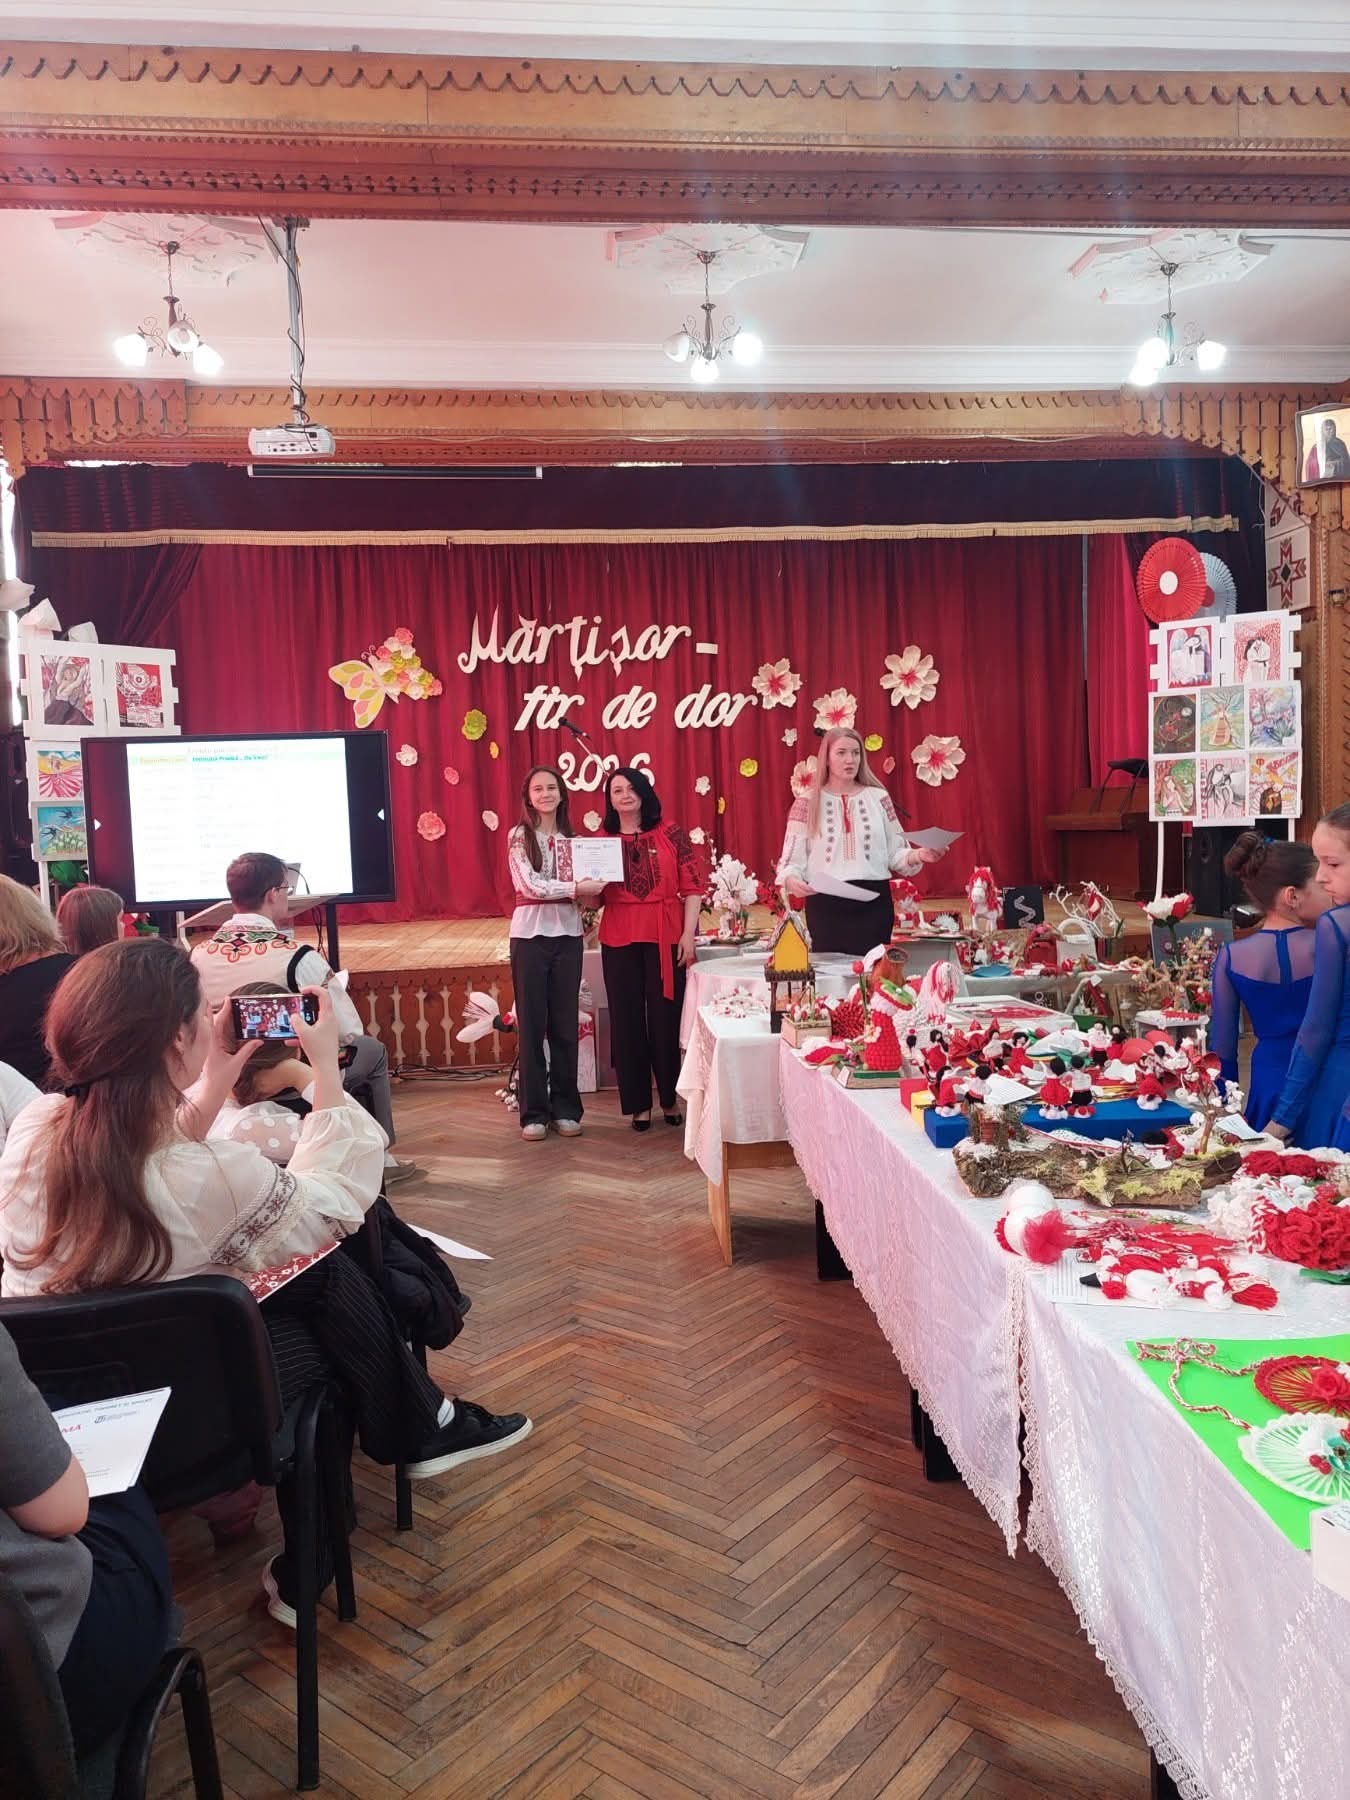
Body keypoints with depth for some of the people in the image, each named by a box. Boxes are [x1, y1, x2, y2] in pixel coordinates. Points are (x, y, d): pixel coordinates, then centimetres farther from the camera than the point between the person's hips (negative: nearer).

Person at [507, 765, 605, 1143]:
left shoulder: (572, 838, 11)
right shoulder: (519, 837, 0)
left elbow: (584, 890, 7)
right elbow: (531, 885, -13)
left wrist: (595, 887, -13)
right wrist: (576, 888, -16)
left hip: (568, 936, 3)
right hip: (531, 936, -3)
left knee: (565, 1024, 7)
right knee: (532, 1025, 2)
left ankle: (565, 1108, 18)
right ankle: (534, 1112, 11)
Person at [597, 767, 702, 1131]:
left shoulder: (672, 836, 2)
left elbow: (693, 887, 0)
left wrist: (688, 934, -7)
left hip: (666, 936, -2)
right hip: (619, 939, 2)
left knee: (666, 1016, 3)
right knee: (627, 1019, 5)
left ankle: (670, 1097, 20)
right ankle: (638, 1104, 15)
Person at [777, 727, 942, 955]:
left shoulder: (878, 798, 9)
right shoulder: (808, 803, 4)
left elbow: (895, 852, 9)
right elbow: (792, 859, 0)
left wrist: (917, 855, -10)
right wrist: (791, 880, -20)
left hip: (874, 902, 1)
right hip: (825, 904, -1)